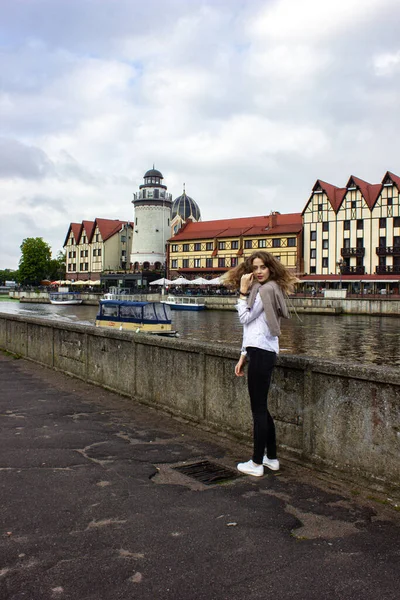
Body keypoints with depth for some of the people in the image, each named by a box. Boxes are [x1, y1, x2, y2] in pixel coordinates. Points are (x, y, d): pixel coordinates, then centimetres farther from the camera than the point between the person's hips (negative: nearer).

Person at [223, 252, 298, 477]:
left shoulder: (268, 289, -8)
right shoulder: (259, 290, 22)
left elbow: (246, 317, -9)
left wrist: (243, 291, -4)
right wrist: (243, 356, 20)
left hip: (261, 352, -10)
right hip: (260, 351, 10)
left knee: (258, 408, -4)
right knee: (261, 407, 15)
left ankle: (257, 463, 3)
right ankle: (271, 458, 25)